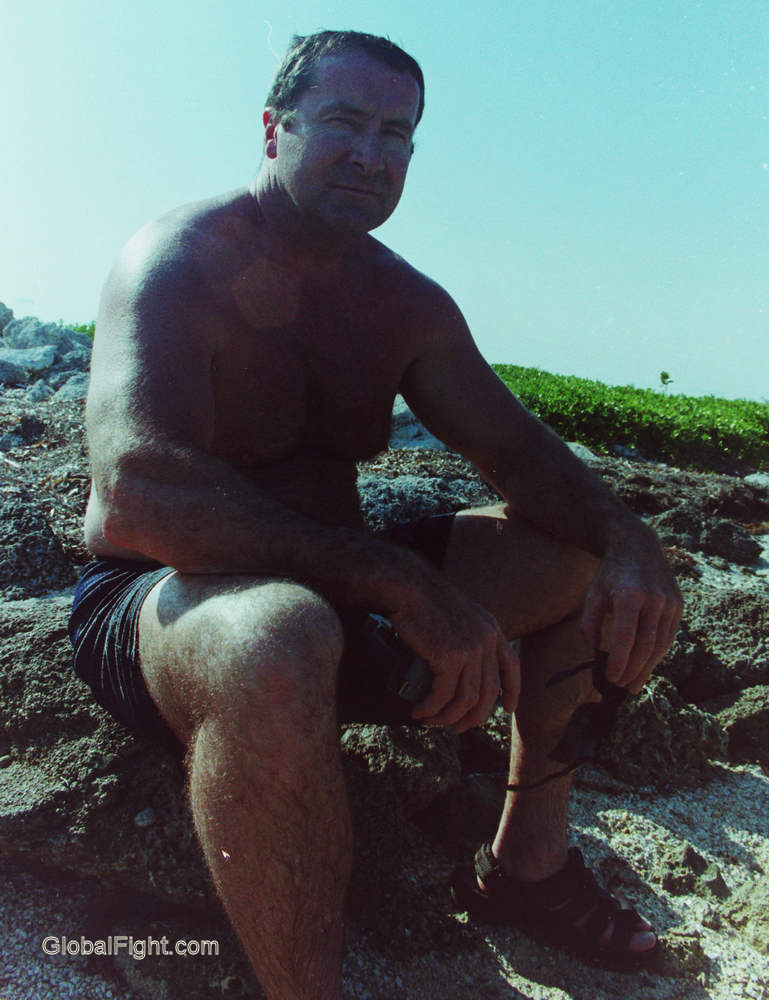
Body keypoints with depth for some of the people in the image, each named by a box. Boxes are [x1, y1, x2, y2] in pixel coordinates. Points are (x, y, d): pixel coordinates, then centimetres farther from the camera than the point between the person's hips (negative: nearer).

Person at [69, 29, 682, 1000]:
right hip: (151, 599, -6)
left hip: (327, 585, 7)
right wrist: (398, 583, -36)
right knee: (280, 641, -43)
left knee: (585, 558, 4)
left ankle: (526, 858, 12)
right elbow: (137, 494, -31)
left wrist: (622, 533, -17)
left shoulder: (407, 301, 7)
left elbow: (518, 448, 5)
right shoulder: (180, 259, -15)